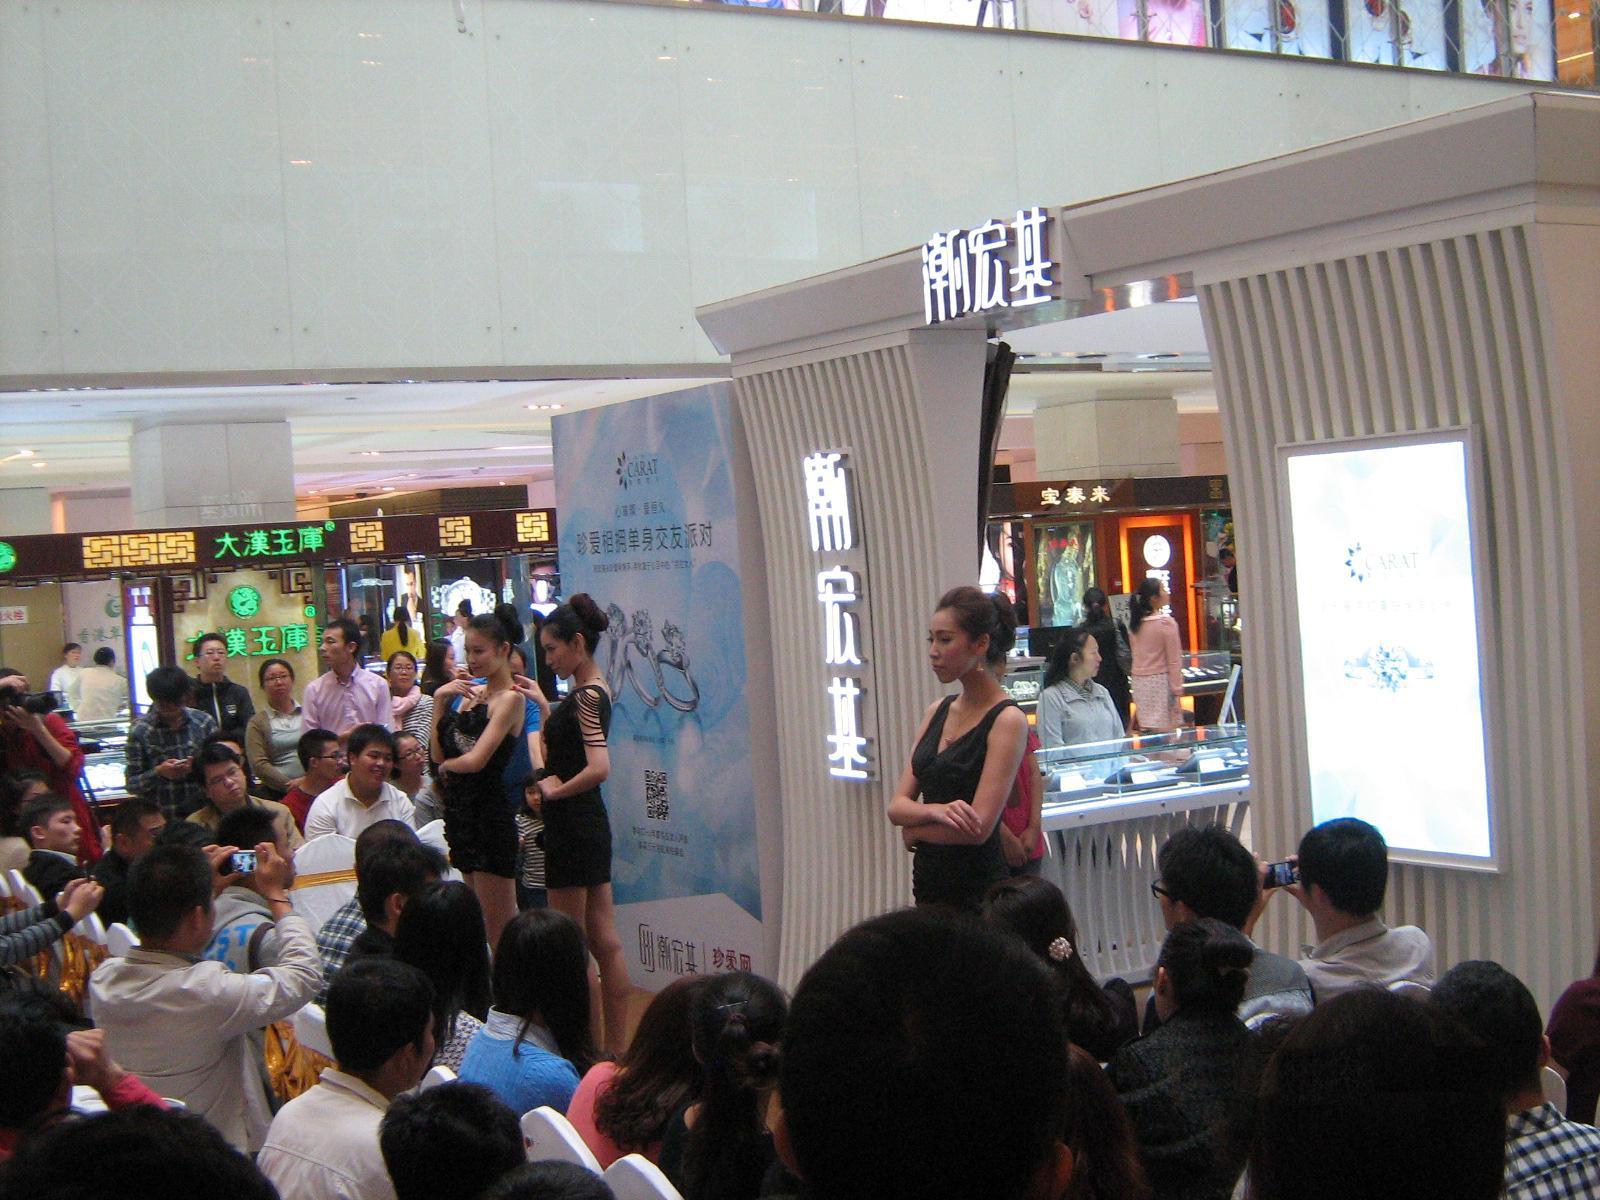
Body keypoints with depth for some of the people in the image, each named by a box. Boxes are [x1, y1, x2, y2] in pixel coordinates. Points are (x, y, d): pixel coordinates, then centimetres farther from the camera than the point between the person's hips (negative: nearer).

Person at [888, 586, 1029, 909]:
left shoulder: (1007, 720, -12)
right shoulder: (937, 712, 10)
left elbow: (979, 826, -19)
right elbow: (897, 806, 4)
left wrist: (914, 830, -3)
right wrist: (934, 811, -17)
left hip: (978, 888, -7)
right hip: (928, 882, 7)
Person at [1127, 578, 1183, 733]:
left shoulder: (1134, 624, 7)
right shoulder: (1166, 622, -11)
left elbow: (1136, 656, 11)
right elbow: (1174, 661, -10)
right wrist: (1177, 690, -7)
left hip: (1138, 681, 6)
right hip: (1160, 679, -6)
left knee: (1147, 731, 7)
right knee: (1166, 733, -4)